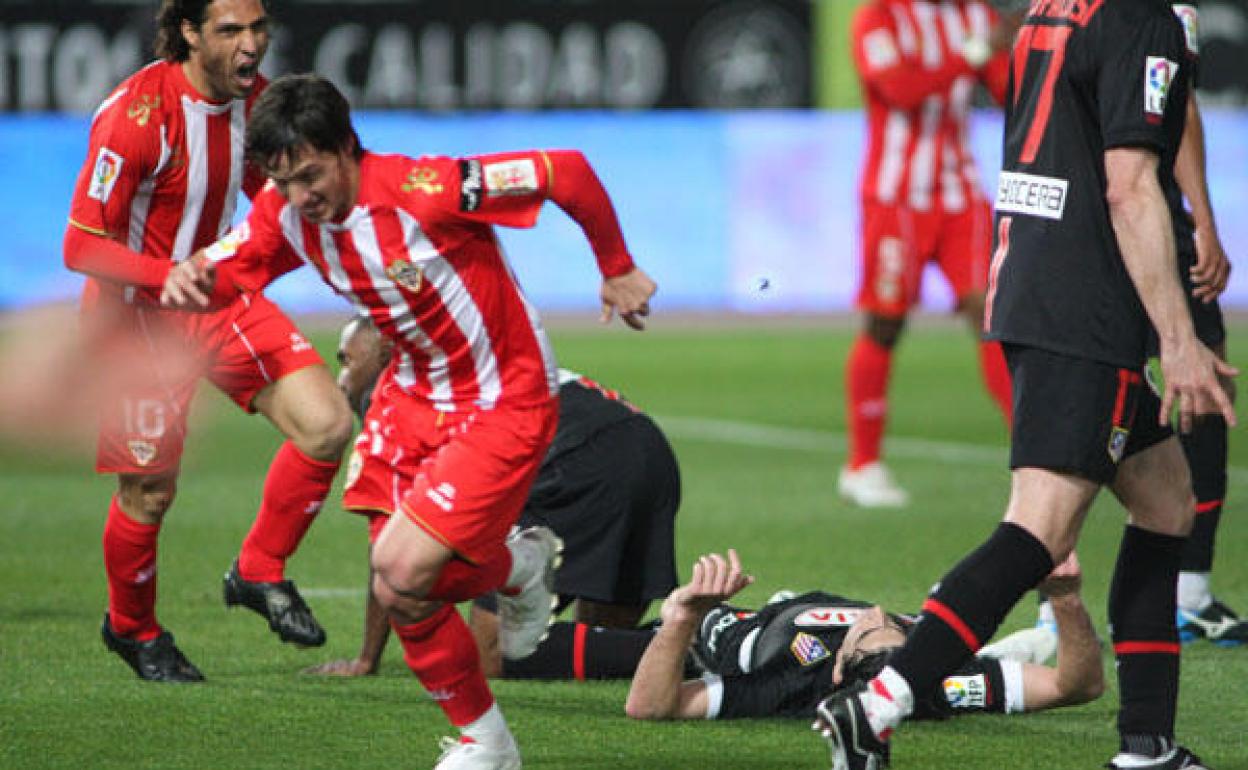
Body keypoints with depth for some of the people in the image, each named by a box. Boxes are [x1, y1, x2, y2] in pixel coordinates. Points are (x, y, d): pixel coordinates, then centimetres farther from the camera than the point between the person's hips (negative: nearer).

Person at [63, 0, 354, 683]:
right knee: (150, 491, 1)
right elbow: (82, 247, -22)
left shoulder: (256, 101, -4)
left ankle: (259, 573, 9)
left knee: (326, 423, -12)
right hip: (136, 312, -6)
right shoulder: (138, 113, -24)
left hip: (222, 299, 6)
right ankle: (132, 627, 31)